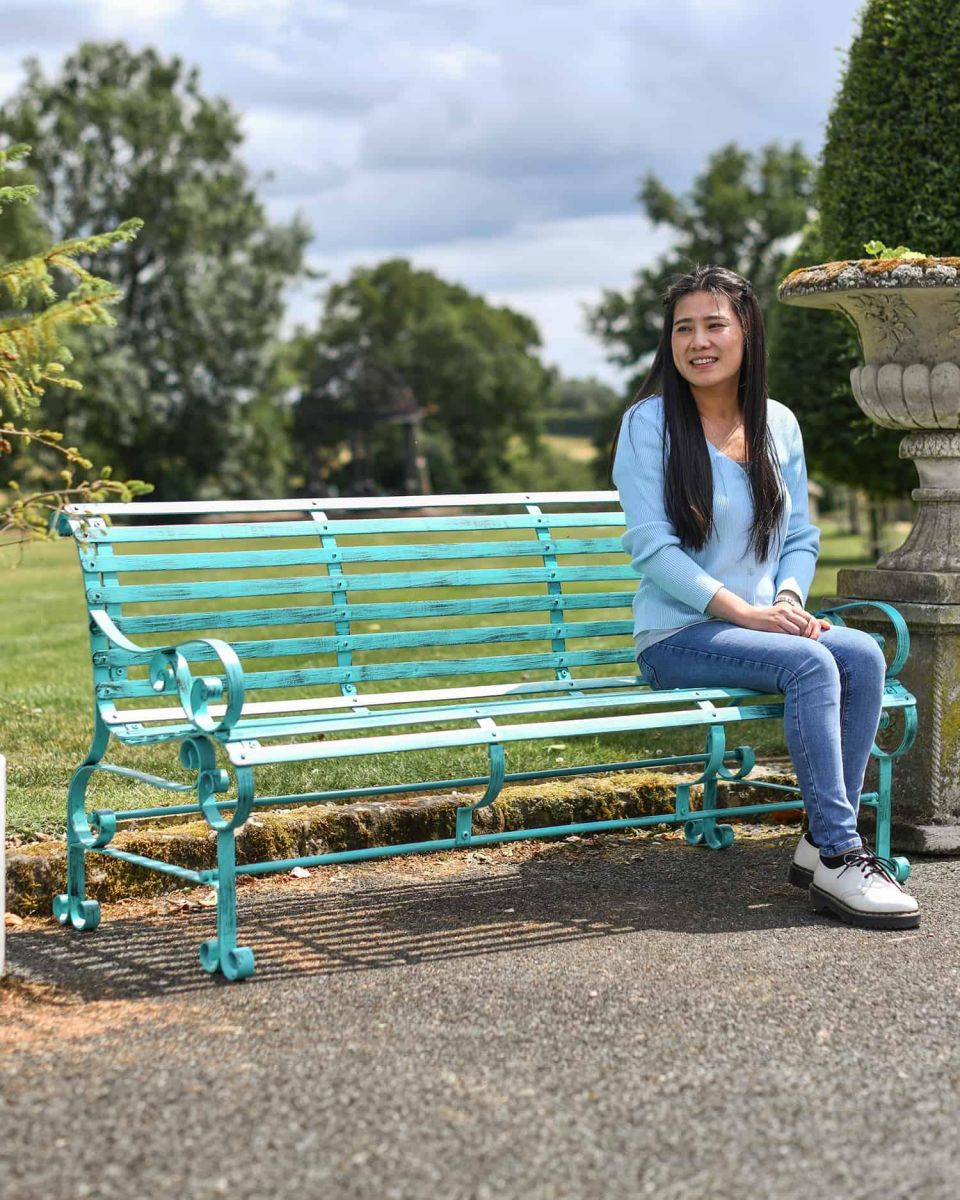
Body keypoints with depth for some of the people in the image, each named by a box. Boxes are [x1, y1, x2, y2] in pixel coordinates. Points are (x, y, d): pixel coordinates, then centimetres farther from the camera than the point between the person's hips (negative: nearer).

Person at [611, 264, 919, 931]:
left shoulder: (779, 425, 11)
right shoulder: (649, 424, -3)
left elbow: (800, 537, 14)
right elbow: (651, 546, -11)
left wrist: (789, 599, -9)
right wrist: (746, 613, -19)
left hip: (764, 624, 5)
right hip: (678, 638, -5)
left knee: (863, 654, -24)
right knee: (811, 662, -30)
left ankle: (824, 842, -19)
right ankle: (837, 857, -27)